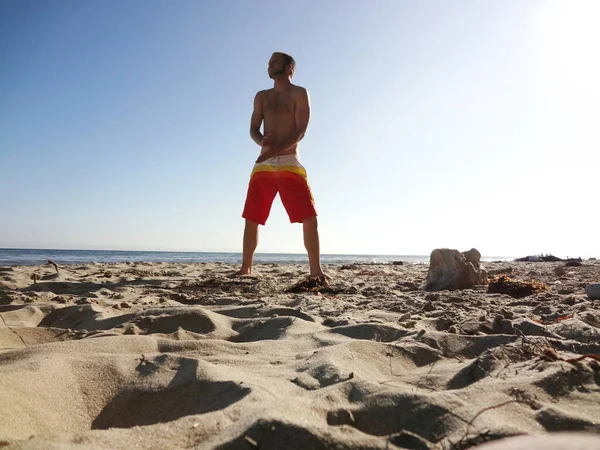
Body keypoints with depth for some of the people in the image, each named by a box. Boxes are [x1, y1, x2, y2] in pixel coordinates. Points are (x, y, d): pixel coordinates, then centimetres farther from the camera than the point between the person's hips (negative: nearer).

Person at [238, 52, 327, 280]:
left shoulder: (299, 94, 5)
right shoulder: (262, 96, 17)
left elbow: (300, 131, -7)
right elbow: (253, 129, 10)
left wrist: (275, 150, -21)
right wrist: (262, 141, -15)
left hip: (290, 164, -3)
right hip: (263, 165, 4)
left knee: (309, 218, -11)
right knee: (251, 218, 2)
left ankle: (315, 270, -3)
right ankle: (245, 269, 14)